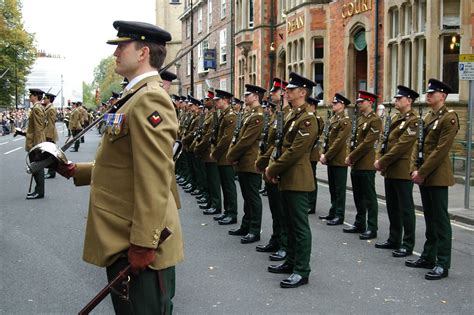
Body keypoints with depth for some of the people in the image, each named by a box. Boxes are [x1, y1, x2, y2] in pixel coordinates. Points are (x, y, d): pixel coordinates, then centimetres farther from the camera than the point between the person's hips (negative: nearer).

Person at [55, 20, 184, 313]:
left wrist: (143, 245, -23)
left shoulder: (150, 99, -18)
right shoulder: (137, 97, 15)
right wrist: (75, 170, 13)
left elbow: (155, 178, -23)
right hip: (122, 241, 10)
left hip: (140, 247, -10)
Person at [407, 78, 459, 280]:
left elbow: (441, 150, -18)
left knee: (440, 219, -4)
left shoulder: (449, 118, -12)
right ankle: (428, 257, 23)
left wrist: (422, 172, -17)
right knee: (430, 218, 15)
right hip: (424, 176, 8)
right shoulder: (428, 117, 15)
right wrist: (416, 169, 3)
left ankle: (442, 264, 1)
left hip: (438, 176, -8)